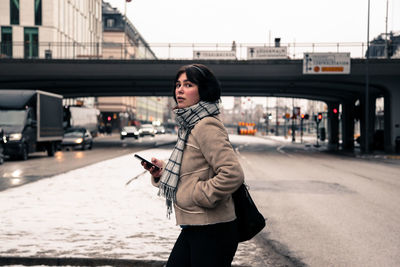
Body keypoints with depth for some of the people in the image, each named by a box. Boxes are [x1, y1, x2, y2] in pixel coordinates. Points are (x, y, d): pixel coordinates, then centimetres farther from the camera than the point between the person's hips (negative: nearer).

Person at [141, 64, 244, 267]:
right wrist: (163, 171, 7)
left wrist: (200, 194, -17)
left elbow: (232, 174, -26)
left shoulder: (207, 126, -17)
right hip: (193, 228, 10)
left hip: (212, 232, -10)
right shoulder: (190, 125, 14)